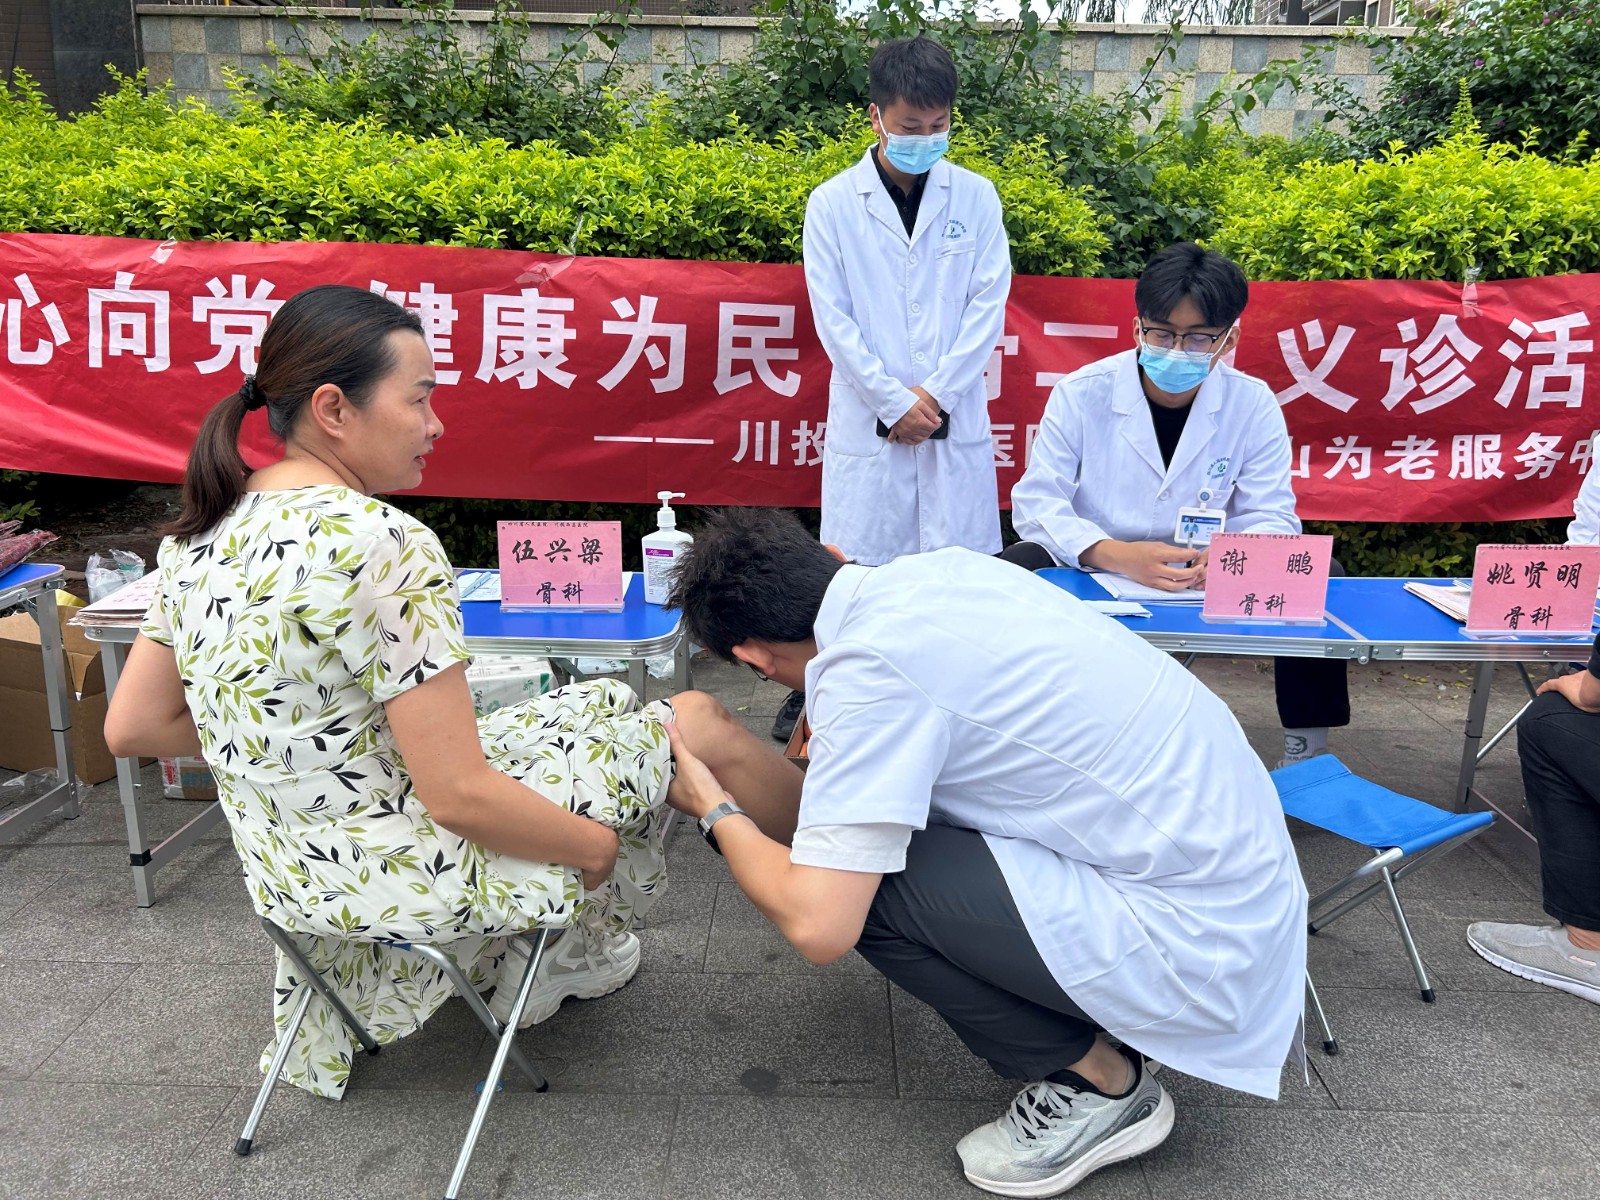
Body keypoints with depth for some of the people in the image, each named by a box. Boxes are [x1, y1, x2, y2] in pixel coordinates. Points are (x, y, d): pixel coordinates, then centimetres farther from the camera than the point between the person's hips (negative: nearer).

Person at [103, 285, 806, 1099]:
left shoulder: (204, 531, -2)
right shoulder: (382, 544, -28)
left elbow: (132, 728, 6)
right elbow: (460, 797, -26)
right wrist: (594, 844, -9)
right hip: (405, 874, -8)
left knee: (592, 710, 27)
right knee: (699, 725, 4)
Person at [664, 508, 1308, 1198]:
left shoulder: (868, 673, -22)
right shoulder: (939, 566, 2)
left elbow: (817, 927, -23)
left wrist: (717, 815, -5)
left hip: (1198, 941, -9)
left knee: (859, 880, -13)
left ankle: (1096, 1083, 5)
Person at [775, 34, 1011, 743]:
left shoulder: (975, 197, 6)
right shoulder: (832, 204, 2)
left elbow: (989, 305, 1)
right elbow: (832, 318, -3)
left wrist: (936, 393, -8)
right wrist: (894, 401, -9)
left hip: (955, 415, 2)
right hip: (869, 416, -1)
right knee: (856, 558, 3)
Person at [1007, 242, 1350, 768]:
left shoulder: (1254, 405, -4)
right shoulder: (1081, 394, -9)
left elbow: (1270, 516, -6)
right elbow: (1036, 501, -17)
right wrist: (1118, 555, -36)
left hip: (1206, 584, 3)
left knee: (1320, 576, -17)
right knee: (1016, 568, -32)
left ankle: (1307, 751, -1)